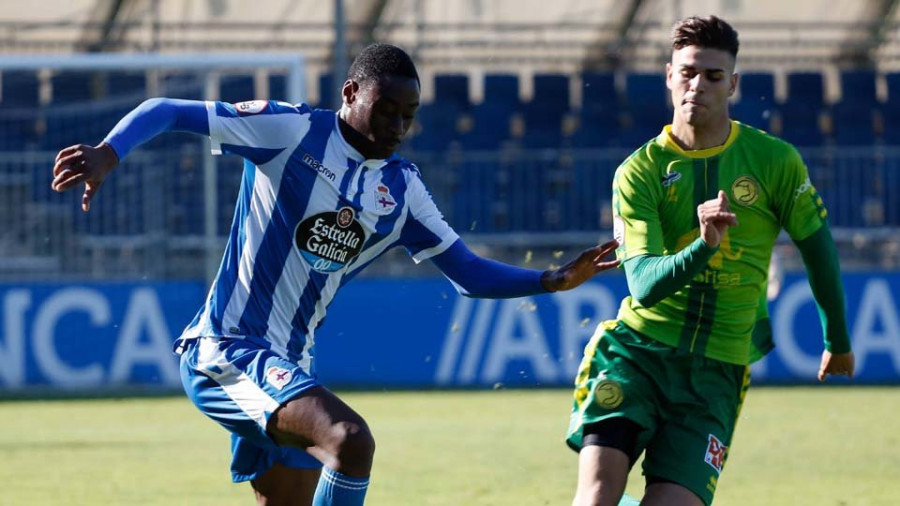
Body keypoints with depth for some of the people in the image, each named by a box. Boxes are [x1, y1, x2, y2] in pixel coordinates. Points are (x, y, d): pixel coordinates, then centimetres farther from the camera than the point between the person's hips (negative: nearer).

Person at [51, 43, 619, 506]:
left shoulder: (401, 187, 12)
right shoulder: (290, 131, -7)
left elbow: (469, 273, 17)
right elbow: (166, 112, -9)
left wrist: (554, 280, 4)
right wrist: (106, 155, -27)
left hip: (291, 364, 9)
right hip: (226, 349, -8)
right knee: (350, 439, -28)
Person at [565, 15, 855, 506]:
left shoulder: (775, 161, 1)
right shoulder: (639, 171, -2)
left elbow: (818, 247, 15)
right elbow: (643, 284, -13)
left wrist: (838, 340, 25)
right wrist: (704, 248, -32)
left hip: (715, 370, 0)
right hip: (637, 349, 0)